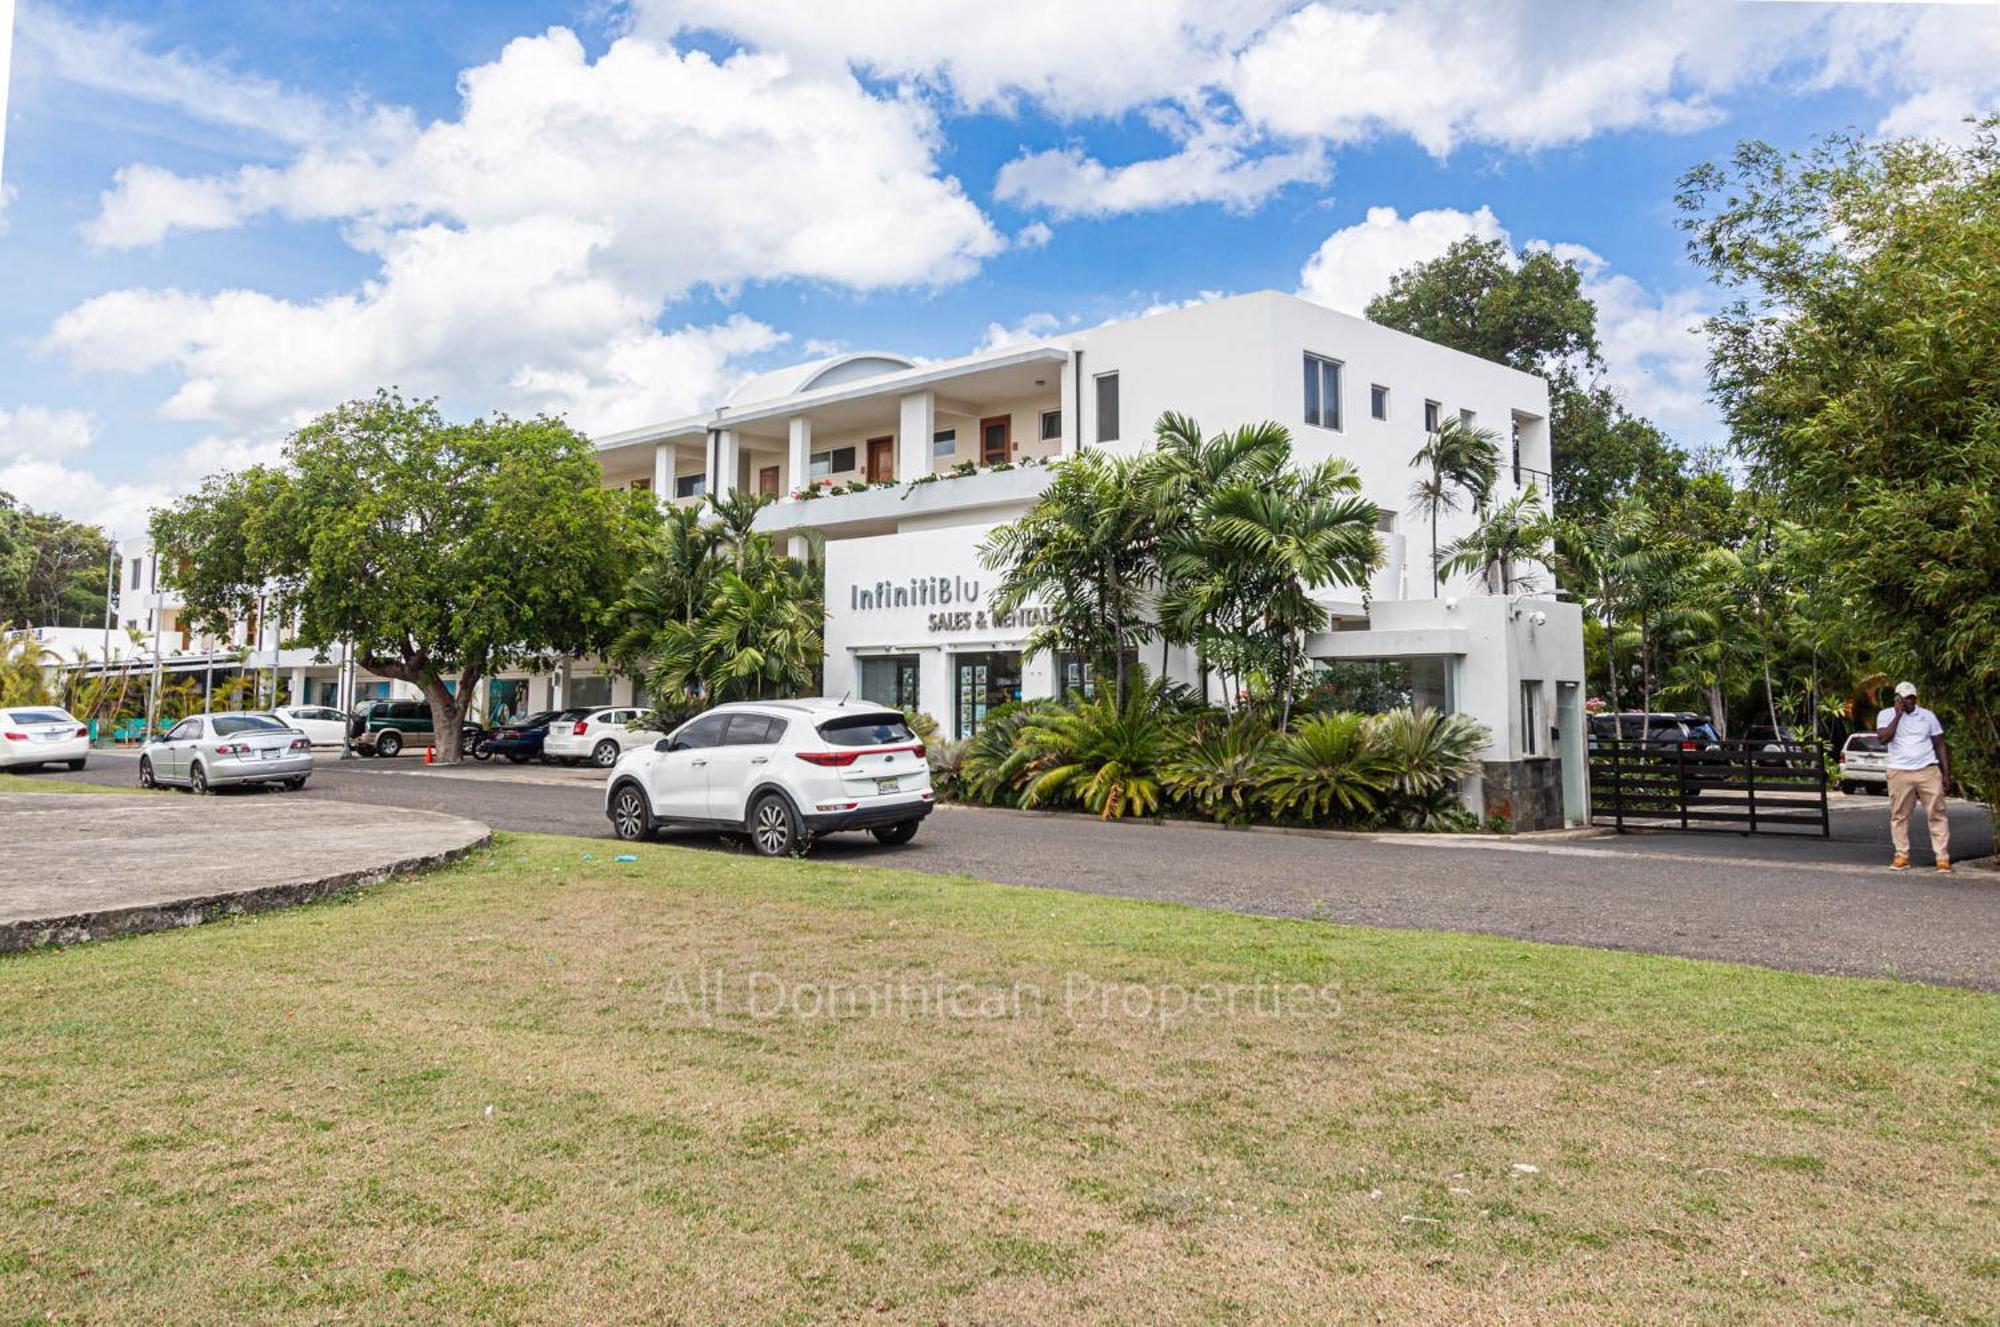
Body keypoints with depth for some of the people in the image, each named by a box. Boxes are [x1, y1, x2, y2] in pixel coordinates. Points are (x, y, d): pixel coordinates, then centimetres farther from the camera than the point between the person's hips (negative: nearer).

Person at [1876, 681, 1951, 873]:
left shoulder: (1927, 715, 9)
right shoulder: (1886, 715, 4)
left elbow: (1940, 745, 11)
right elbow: (1884, 738, -13)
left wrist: (1946, 773, 5)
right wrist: (1898, 714, -11)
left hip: (1928, 771, 1)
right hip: (1899, 772, -1)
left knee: (1936, 814, -3)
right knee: (1899, 815, 2)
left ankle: (1943, 857, -1)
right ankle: (1902, 856, 9)